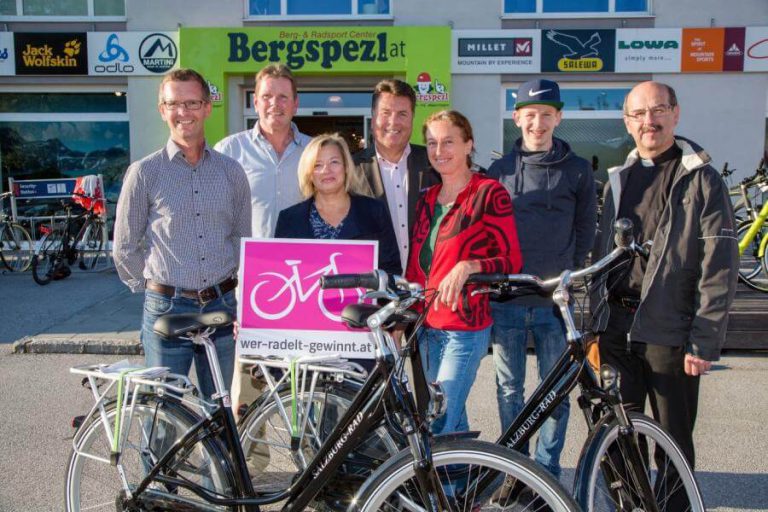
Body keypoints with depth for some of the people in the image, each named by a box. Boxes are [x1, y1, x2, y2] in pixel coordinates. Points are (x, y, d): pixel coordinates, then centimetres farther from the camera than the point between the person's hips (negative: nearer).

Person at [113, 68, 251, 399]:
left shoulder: (231, 171, 5)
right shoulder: (144, 172, -3)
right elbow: (125, 248, 3)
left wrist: (223, 287, 8)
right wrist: (153, 289, 4)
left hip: (222, 307, 3)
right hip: (167, 310, -2)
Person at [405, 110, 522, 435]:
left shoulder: (489, 193, -7)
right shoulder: (428, 198, 12)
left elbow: (512, 261, -10)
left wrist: (467, 266, -28)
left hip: (466, 327, -7)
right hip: (428, 326, 7)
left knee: (440, 431, -9)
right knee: (452, 422, 15)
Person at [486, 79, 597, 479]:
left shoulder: (577, 170, 3)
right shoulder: (499, 171, 6)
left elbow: (586, 230, 9)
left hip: (554, 300, -1)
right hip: (506, 298, 1)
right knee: (509, 390, 10)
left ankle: (548, 468, 22)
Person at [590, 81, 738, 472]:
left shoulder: (702, 180, -4)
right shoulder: (618, 179, 13)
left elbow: (720, 268, -9)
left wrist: (704, 342, -14)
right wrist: (595, 324, 11)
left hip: (669, 332, -4)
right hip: (616, 329, 5)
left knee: (673, 440, 6)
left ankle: (676, 503, 23)